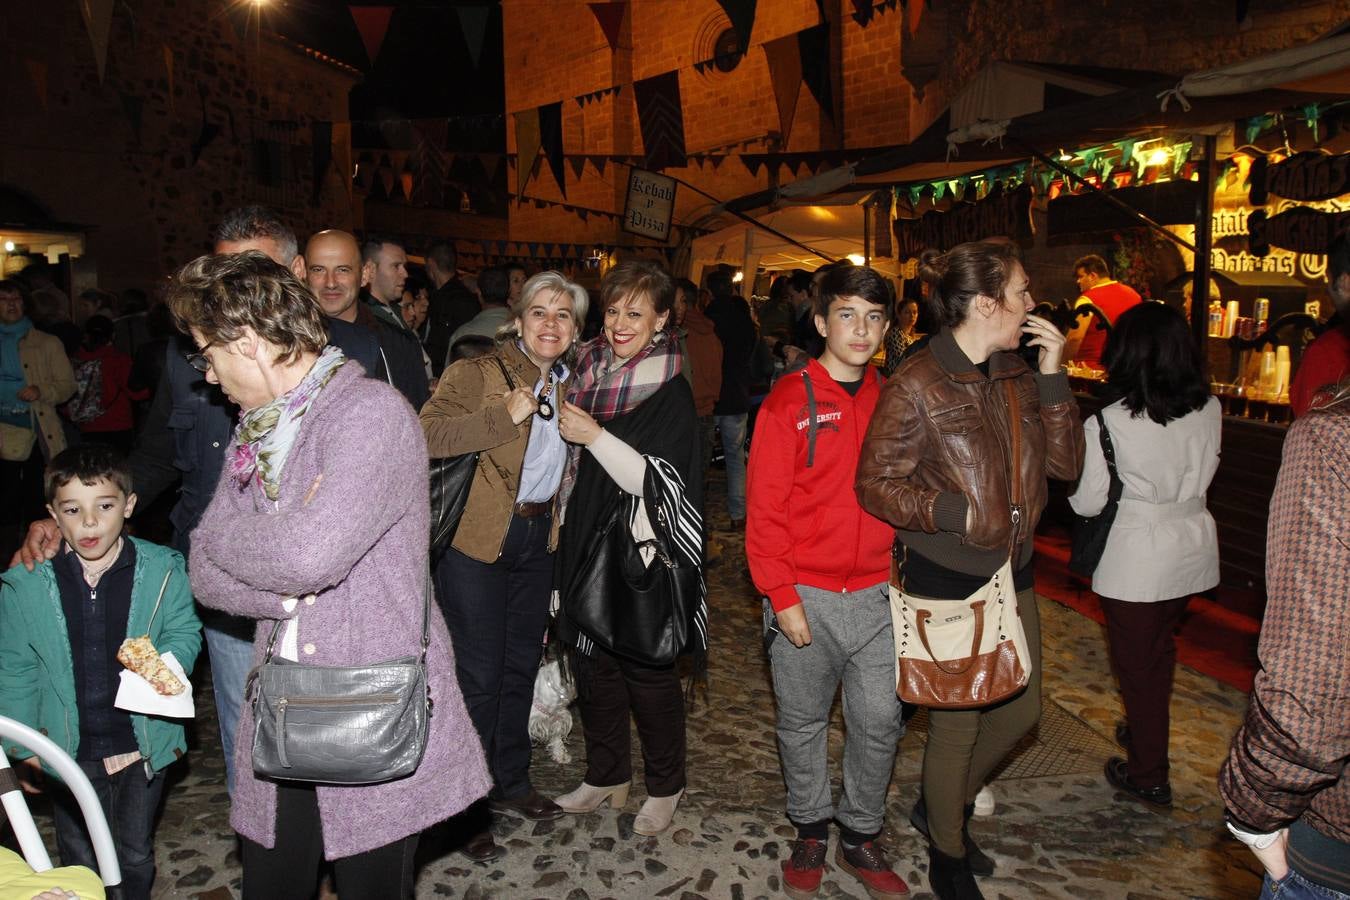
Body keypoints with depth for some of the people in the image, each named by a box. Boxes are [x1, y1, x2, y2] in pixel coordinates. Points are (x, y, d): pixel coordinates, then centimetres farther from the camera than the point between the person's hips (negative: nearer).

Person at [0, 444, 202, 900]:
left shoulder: (162, 570, -13)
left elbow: (185, 633, -3)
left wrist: (164, 662, -25)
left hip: (143, 743, -1)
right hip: (69, 751, 1)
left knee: (136, 854, 20)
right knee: (80, 863, 21)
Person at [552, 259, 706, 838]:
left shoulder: (670, 393, -13)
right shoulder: (589, 370, 7)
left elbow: (660, 482, -19)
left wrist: (595, 437, -24)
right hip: (586, 546, 6)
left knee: (648, 675, 7)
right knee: (594, 666, 16)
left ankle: (665, 787, 27)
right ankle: (606, 776, 35)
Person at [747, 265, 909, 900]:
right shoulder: (789, 401, -7)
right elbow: (765, 509, -9)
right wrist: (783, 598, -12)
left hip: (878, 596, 4)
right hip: (806, 599, -3)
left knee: (880, 724, 11)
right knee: (803, 724, 12)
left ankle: (860, 838, 31)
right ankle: (810, 834, 33)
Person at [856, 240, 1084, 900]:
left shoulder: (1018, 375, 3)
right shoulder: (916, 385, -17)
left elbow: (1065, 464, 0)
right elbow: (875, 485, -15)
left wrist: (1053, 378, -9)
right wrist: (954, 512, -24)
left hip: (1012, 573, 7)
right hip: (946, 580, -7)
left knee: (1021, 708, 19)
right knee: (956, 724, 8)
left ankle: (943, 805, 44)